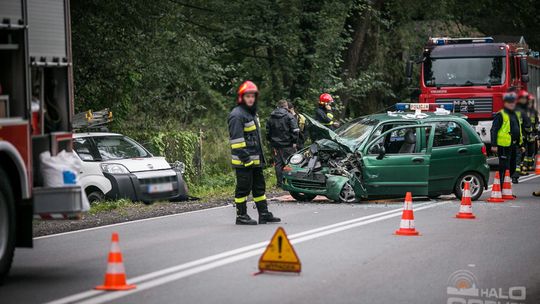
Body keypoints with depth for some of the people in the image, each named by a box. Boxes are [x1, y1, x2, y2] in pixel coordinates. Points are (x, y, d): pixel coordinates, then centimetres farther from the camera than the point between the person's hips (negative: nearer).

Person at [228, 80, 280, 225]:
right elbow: (236, 139, -20)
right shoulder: (237, 115, -14)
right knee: (243, 187, -4)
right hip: (243, 161, -10)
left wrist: (261, 157, 23)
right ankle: (241, 216, 3)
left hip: (256, 159, 10)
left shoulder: (252, 113, 18)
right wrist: (245, 157, -24)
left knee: (259, 186, 14)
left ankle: (264, 213, 20)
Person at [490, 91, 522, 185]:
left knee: (512, 167, 14)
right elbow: (494, 130, -12)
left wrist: (520, 143, 24)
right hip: (504, 145, -8)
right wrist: (494, 145, -18)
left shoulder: (516, 114, 18)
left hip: (514, 145, 8)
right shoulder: (500, 115, -8)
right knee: (504, 167, -8)